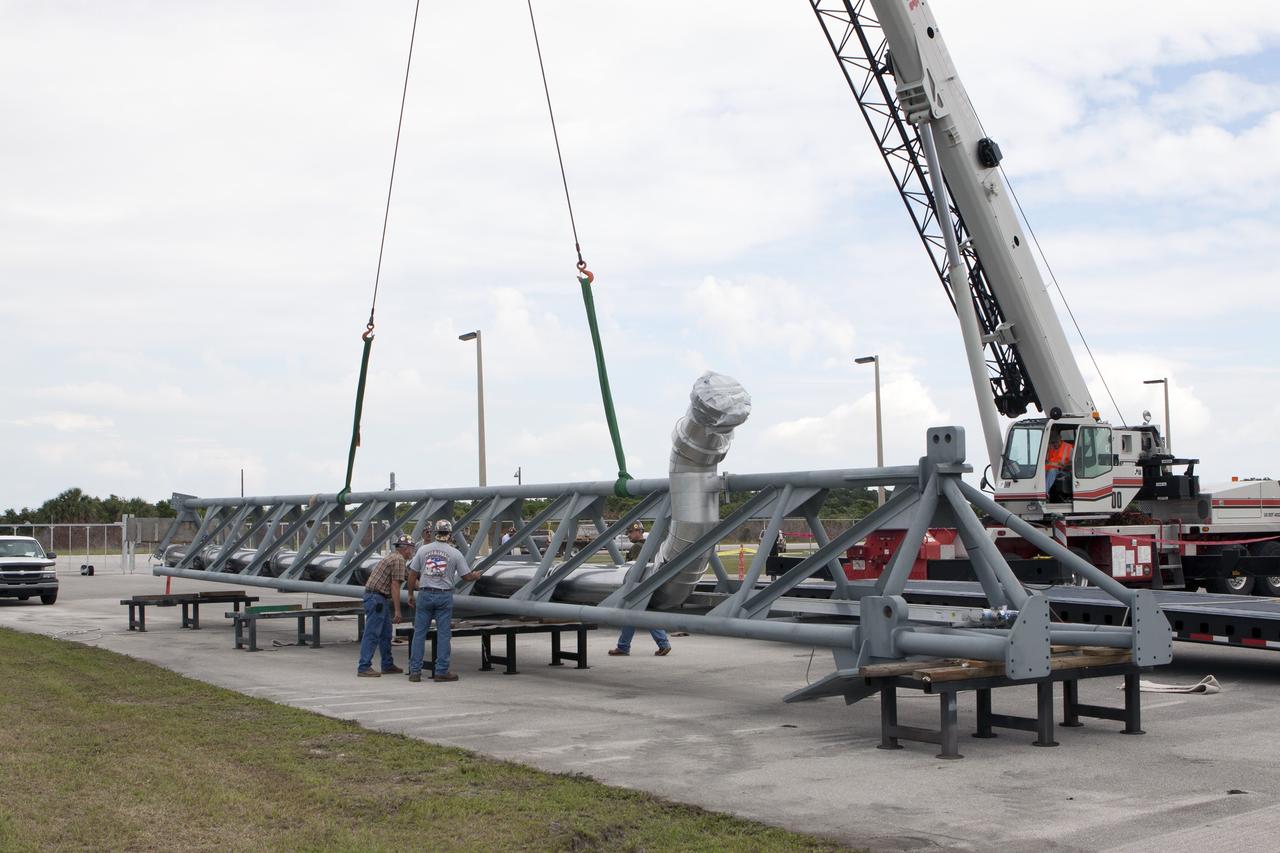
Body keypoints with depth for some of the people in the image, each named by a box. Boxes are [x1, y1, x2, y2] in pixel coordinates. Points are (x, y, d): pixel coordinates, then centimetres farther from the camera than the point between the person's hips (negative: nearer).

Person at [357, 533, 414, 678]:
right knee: (372, 634, -10)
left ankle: (388, 665, 20)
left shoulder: (392, 557, 19)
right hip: (376, 598, -10)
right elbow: (395, 586, -17)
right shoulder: (398, 560, -12)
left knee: (385, 633, 15)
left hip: (379, 600, 10)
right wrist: (397, 610, -16)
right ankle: (364, 668, -11)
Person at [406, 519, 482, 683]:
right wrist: (476, 575, 23)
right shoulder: (455, 553, -4)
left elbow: (412, 574, 3)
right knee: (443, 634, 5)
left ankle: (415, 671, 7)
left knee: (419, 633, 7)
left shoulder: (423, 550, 0)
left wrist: (411, 594, 14)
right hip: (444, 596, -2)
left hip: (425, 594, 2)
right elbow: (467, 576, 1)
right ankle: (441, 672, 5)